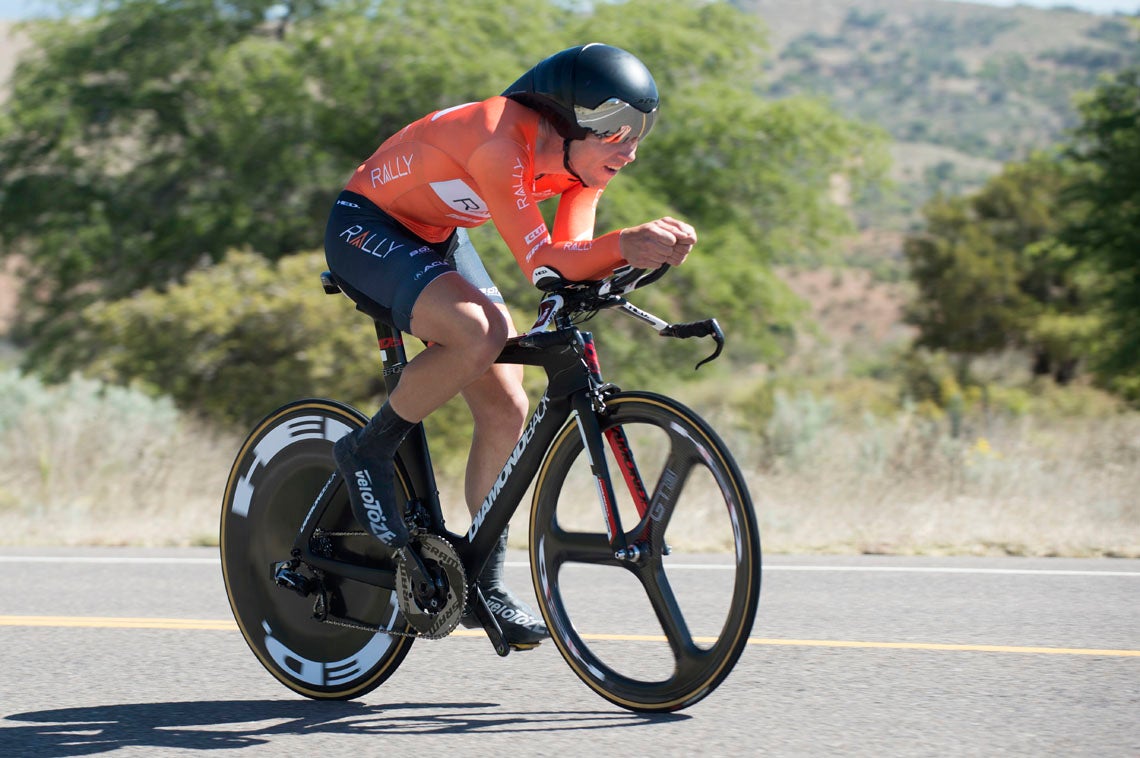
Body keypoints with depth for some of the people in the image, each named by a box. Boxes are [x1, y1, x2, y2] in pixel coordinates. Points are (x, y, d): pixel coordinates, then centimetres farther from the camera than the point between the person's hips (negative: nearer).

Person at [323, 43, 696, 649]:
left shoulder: (581, 160, -10)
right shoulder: (501, 138, -34)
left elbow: (571, 260, -20)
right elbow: (540, 262, -37)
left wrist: (640, 248, -38)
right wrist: (626, 243, -51)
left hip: (437, 238, 8)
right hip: (367, 230, -8)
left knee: (506, 410, -1)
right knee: (479, 334, -34)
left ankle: (485, 582, 11)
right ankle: (367, 453, -12)